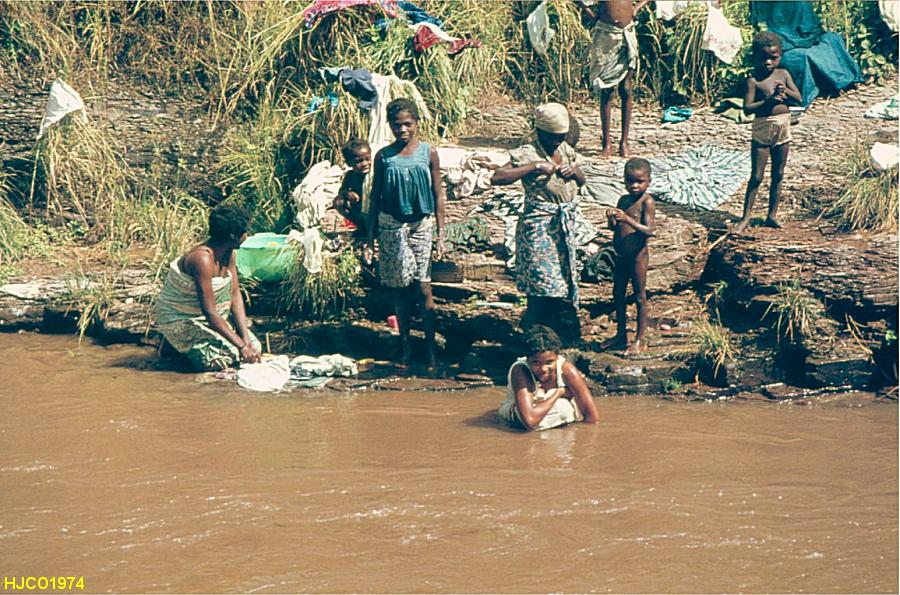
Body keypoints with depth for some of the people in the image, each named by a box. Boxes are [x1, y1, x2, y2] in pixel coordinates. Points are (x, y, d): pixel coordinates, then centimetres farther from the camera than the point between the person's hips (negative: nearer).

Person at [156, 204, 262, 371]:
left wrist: (246, 338, -14)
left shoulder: (228, 253, -3)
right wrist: (241, 346, -30)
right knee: (230, 355, -25)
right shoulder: (202, 259, -29)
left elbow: (235, 295, -3)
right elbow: (210, 313, -31)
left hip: (202, 318, 8)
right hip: (178, 320, -8)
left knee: (254, 347, -6)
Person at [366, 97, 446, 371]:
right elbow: (375, 197, 9)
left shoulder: (428, 153, 2)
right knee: (399, 288, 6)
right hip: (391, 225, 1)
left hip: (421, 224, -1)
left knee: (423, 287, -6)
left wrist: (440, 235, 1)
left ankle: (430, 347, 0)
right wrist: (370, 238, 6)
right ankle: (405, 346, 16)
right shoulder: (384, 156, 4)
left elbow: (438, 195, 5)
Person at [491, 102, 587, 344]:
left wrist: (574, 171, -2)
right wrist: (535, 167, -25)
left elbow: (582, 182, 23)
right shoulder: (527, 153, -12)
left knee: (563, 279, 12)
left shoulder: (566, 151, 9)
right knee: (543, 283, -7)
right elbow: (497, 177, -24)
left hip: (565, 224, 7)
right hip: (538, 224, -7)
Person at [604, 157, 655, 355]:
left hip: (638, 254, -8)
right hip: (621, 255, 8)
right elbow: (613, 227, 13)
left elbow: (648, 230, -21)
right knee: (618, 294, 15)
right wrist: (611, 218, -10)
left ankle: (640, 339, 9)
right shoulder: (623, 200, 8)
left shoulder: (647, 201, -13)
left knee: (640, 296, 2)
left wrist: (628, 219, -33)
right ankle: (620, 335, 28)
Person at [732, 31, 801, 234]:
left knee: (778, 175, 11)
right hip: (762, 128, -5)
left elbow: (798, 98, 5)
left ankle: (772, 215, 21)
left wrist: (785, 91, -14)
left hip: (783, 128, 5)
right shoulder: (754, 80, -9)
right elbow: (747, 108, -16)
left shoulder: (783, 74, 5)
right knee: (756, 176, -3)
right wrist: (767, 101, -28)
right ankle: (745, 218, 3)